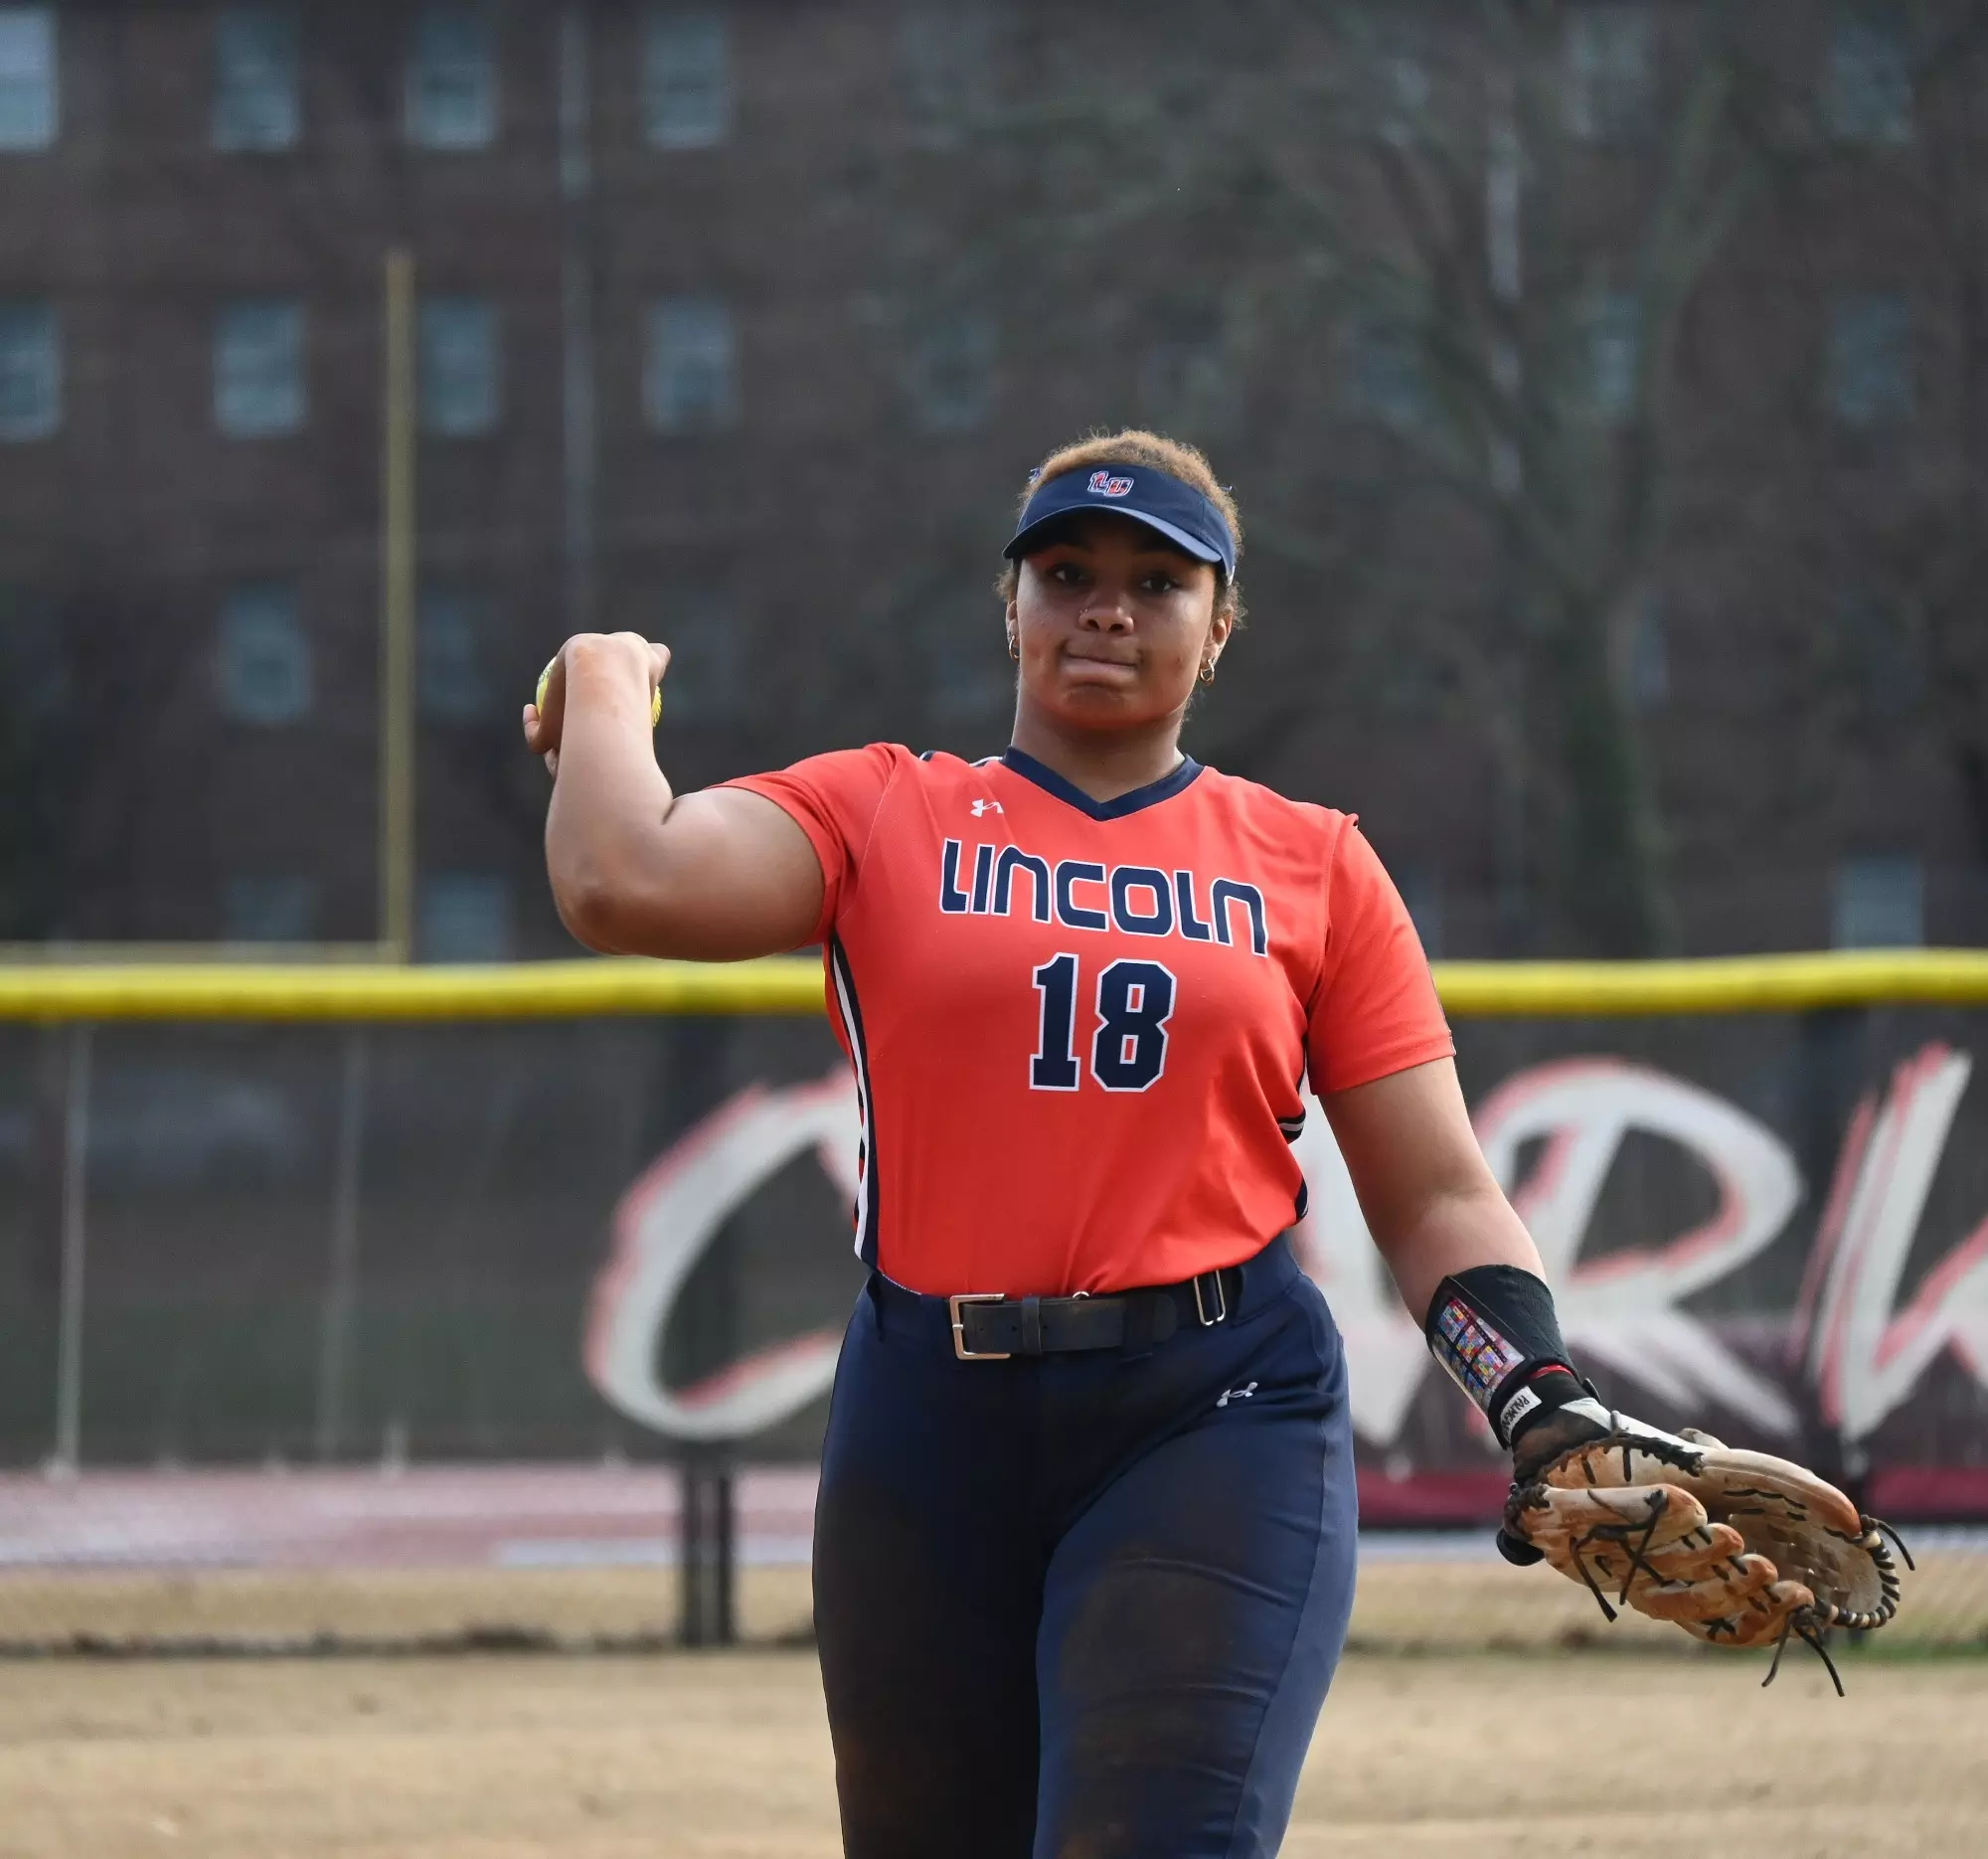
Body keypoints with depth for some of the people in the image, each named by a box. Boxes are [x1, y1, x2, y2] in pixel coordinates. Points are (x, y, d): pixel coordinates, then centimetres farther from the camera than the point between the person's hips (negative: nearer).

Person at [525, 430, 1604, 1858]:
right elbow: (622, 882, -10)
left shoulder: (1312, 865, 10)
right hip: (929, 1427, 2)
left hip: (1220, 1421, -1)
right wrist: (608, 680, 7)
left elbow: (1435, 1200, 7)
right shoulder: (881, 815, 8)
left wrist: (1547, 1416, -8)